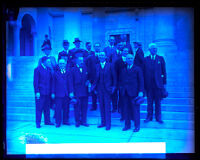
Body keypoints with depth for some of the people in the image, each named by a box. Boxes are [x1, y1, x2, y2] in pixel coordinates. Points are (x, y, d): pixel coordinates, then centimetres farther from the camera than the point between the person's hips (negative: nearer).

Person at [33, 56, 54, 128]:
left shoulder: (49, 69, 11)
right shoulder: (37, 69, -6)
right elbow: (35, 82, -9)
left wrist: (51, 91, 9)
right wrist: (37, 92, -15)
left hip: (48, 92, 6)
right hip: (41, 92, -6)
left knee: (47, 107, 12)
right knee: (39, 108, 0)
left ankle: (47, 121, 23)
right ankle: (38, 123, 8)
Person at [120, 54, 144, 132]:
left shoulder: (137, 69, 1)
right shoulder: (123, 70, 13)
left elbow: (141, 81, -2)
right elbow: (122, 81, 11)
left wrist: (141, 91, -9)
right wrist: (122, 89, 1)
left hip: (134, 92, -4)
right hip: (125, 92, 4)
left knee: (135, 109, 0)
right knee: (126, 109, 6)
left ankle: (137, 126, 13)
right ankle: (127, 125, 19)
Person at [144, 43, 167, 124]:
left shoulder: (161, 58, 6)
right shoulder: (145, 59, 5)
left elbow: (164, 71, 5)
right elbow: (143, 72, 3)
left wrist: (164, 82, 1)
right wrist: (143, 83, -1)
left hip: (158, 83, 0)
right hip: (148, 83, 0)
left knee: (158, 101, 6)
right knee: (149, 101, 7)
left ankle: (158, 117, 17)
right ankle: (149, 116, 18)